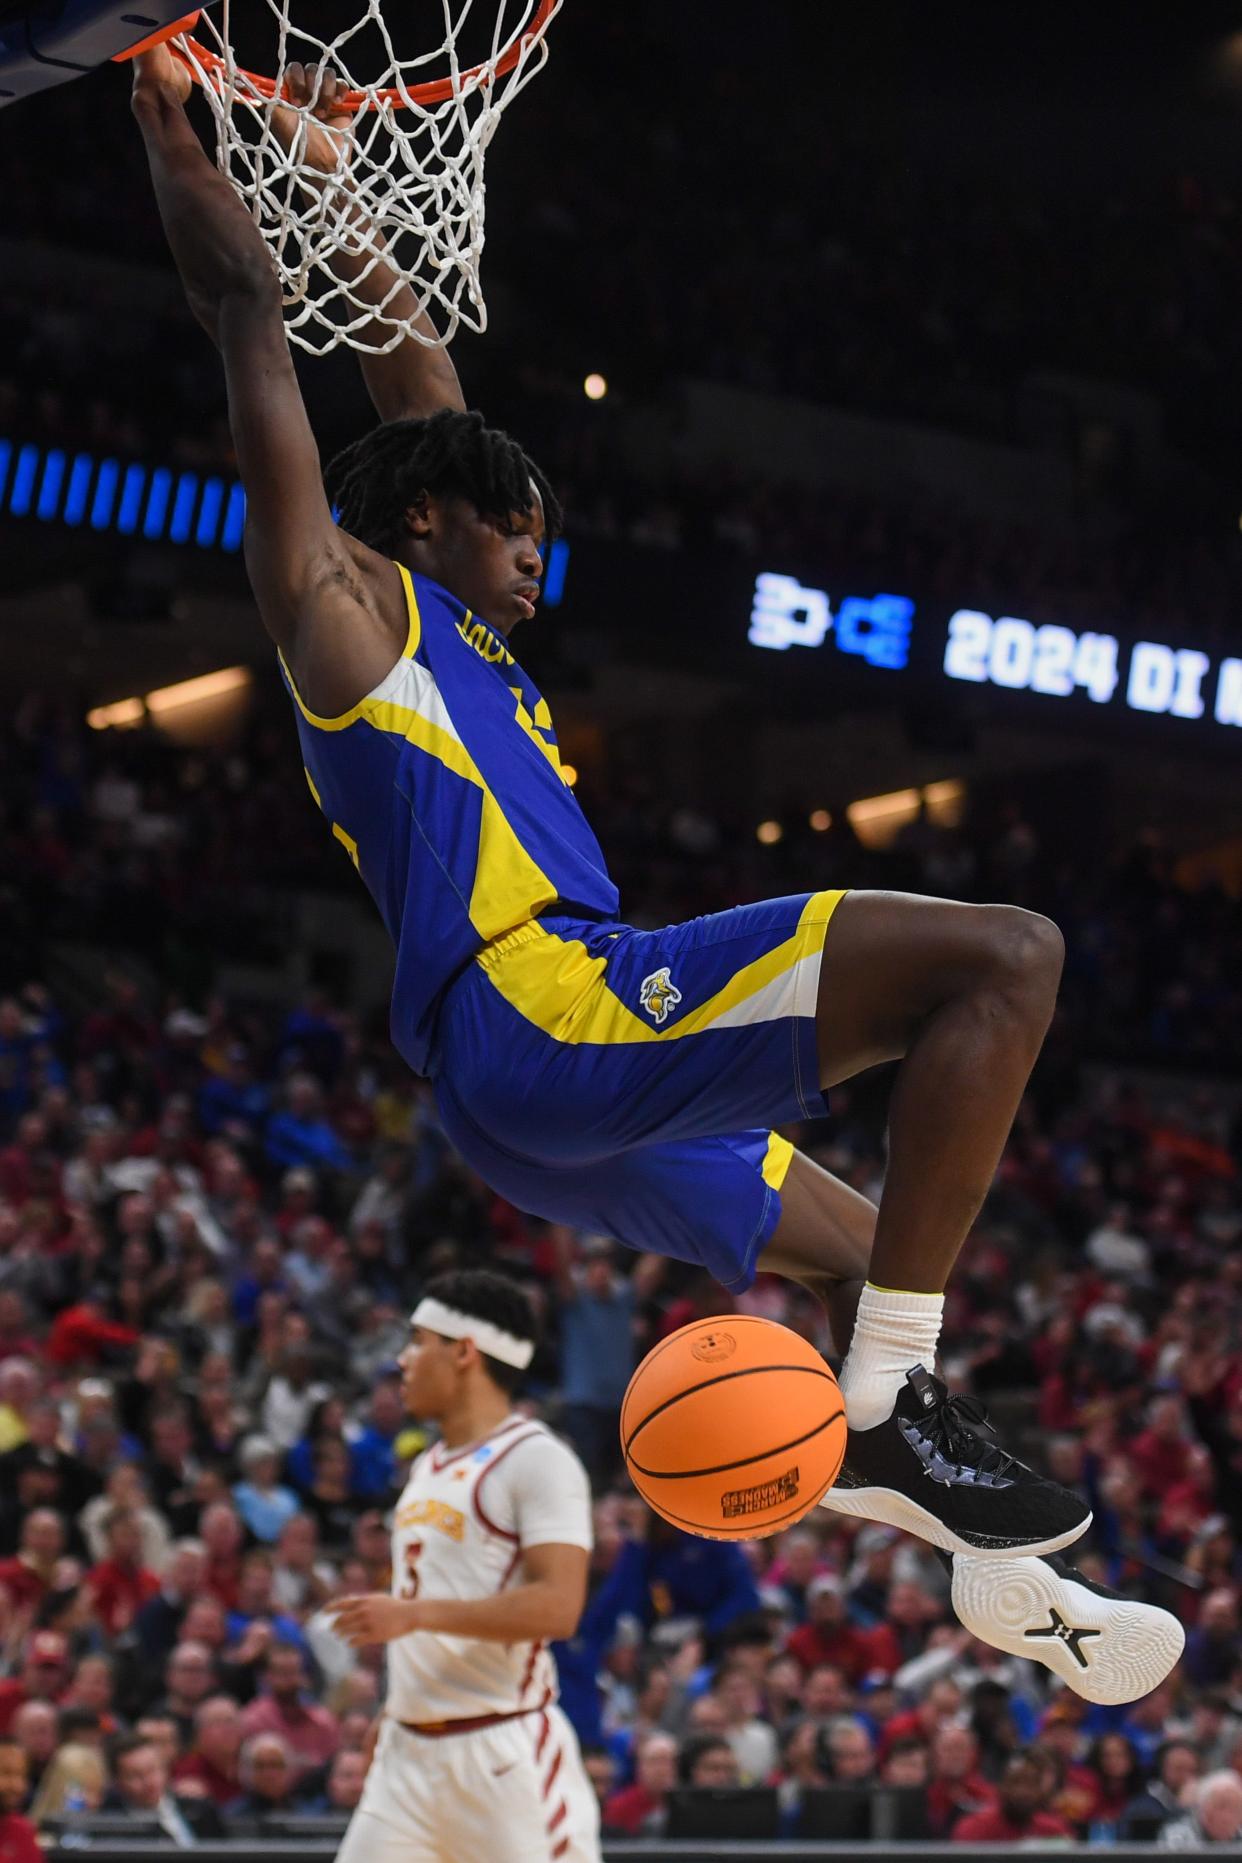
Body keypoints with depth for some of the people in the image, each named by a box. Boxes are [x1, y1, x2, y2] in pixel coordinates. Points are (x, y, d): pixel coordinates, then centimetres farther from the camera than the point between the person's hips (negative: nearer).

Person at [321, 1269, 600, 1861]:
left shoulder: (537, 1460, -11)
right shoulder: (429, 1467, 16)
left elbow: (556, 1607, -21)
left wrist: (413, 1614, -24)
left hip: (504, 1752, -8)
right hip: (409, 1751, 8)